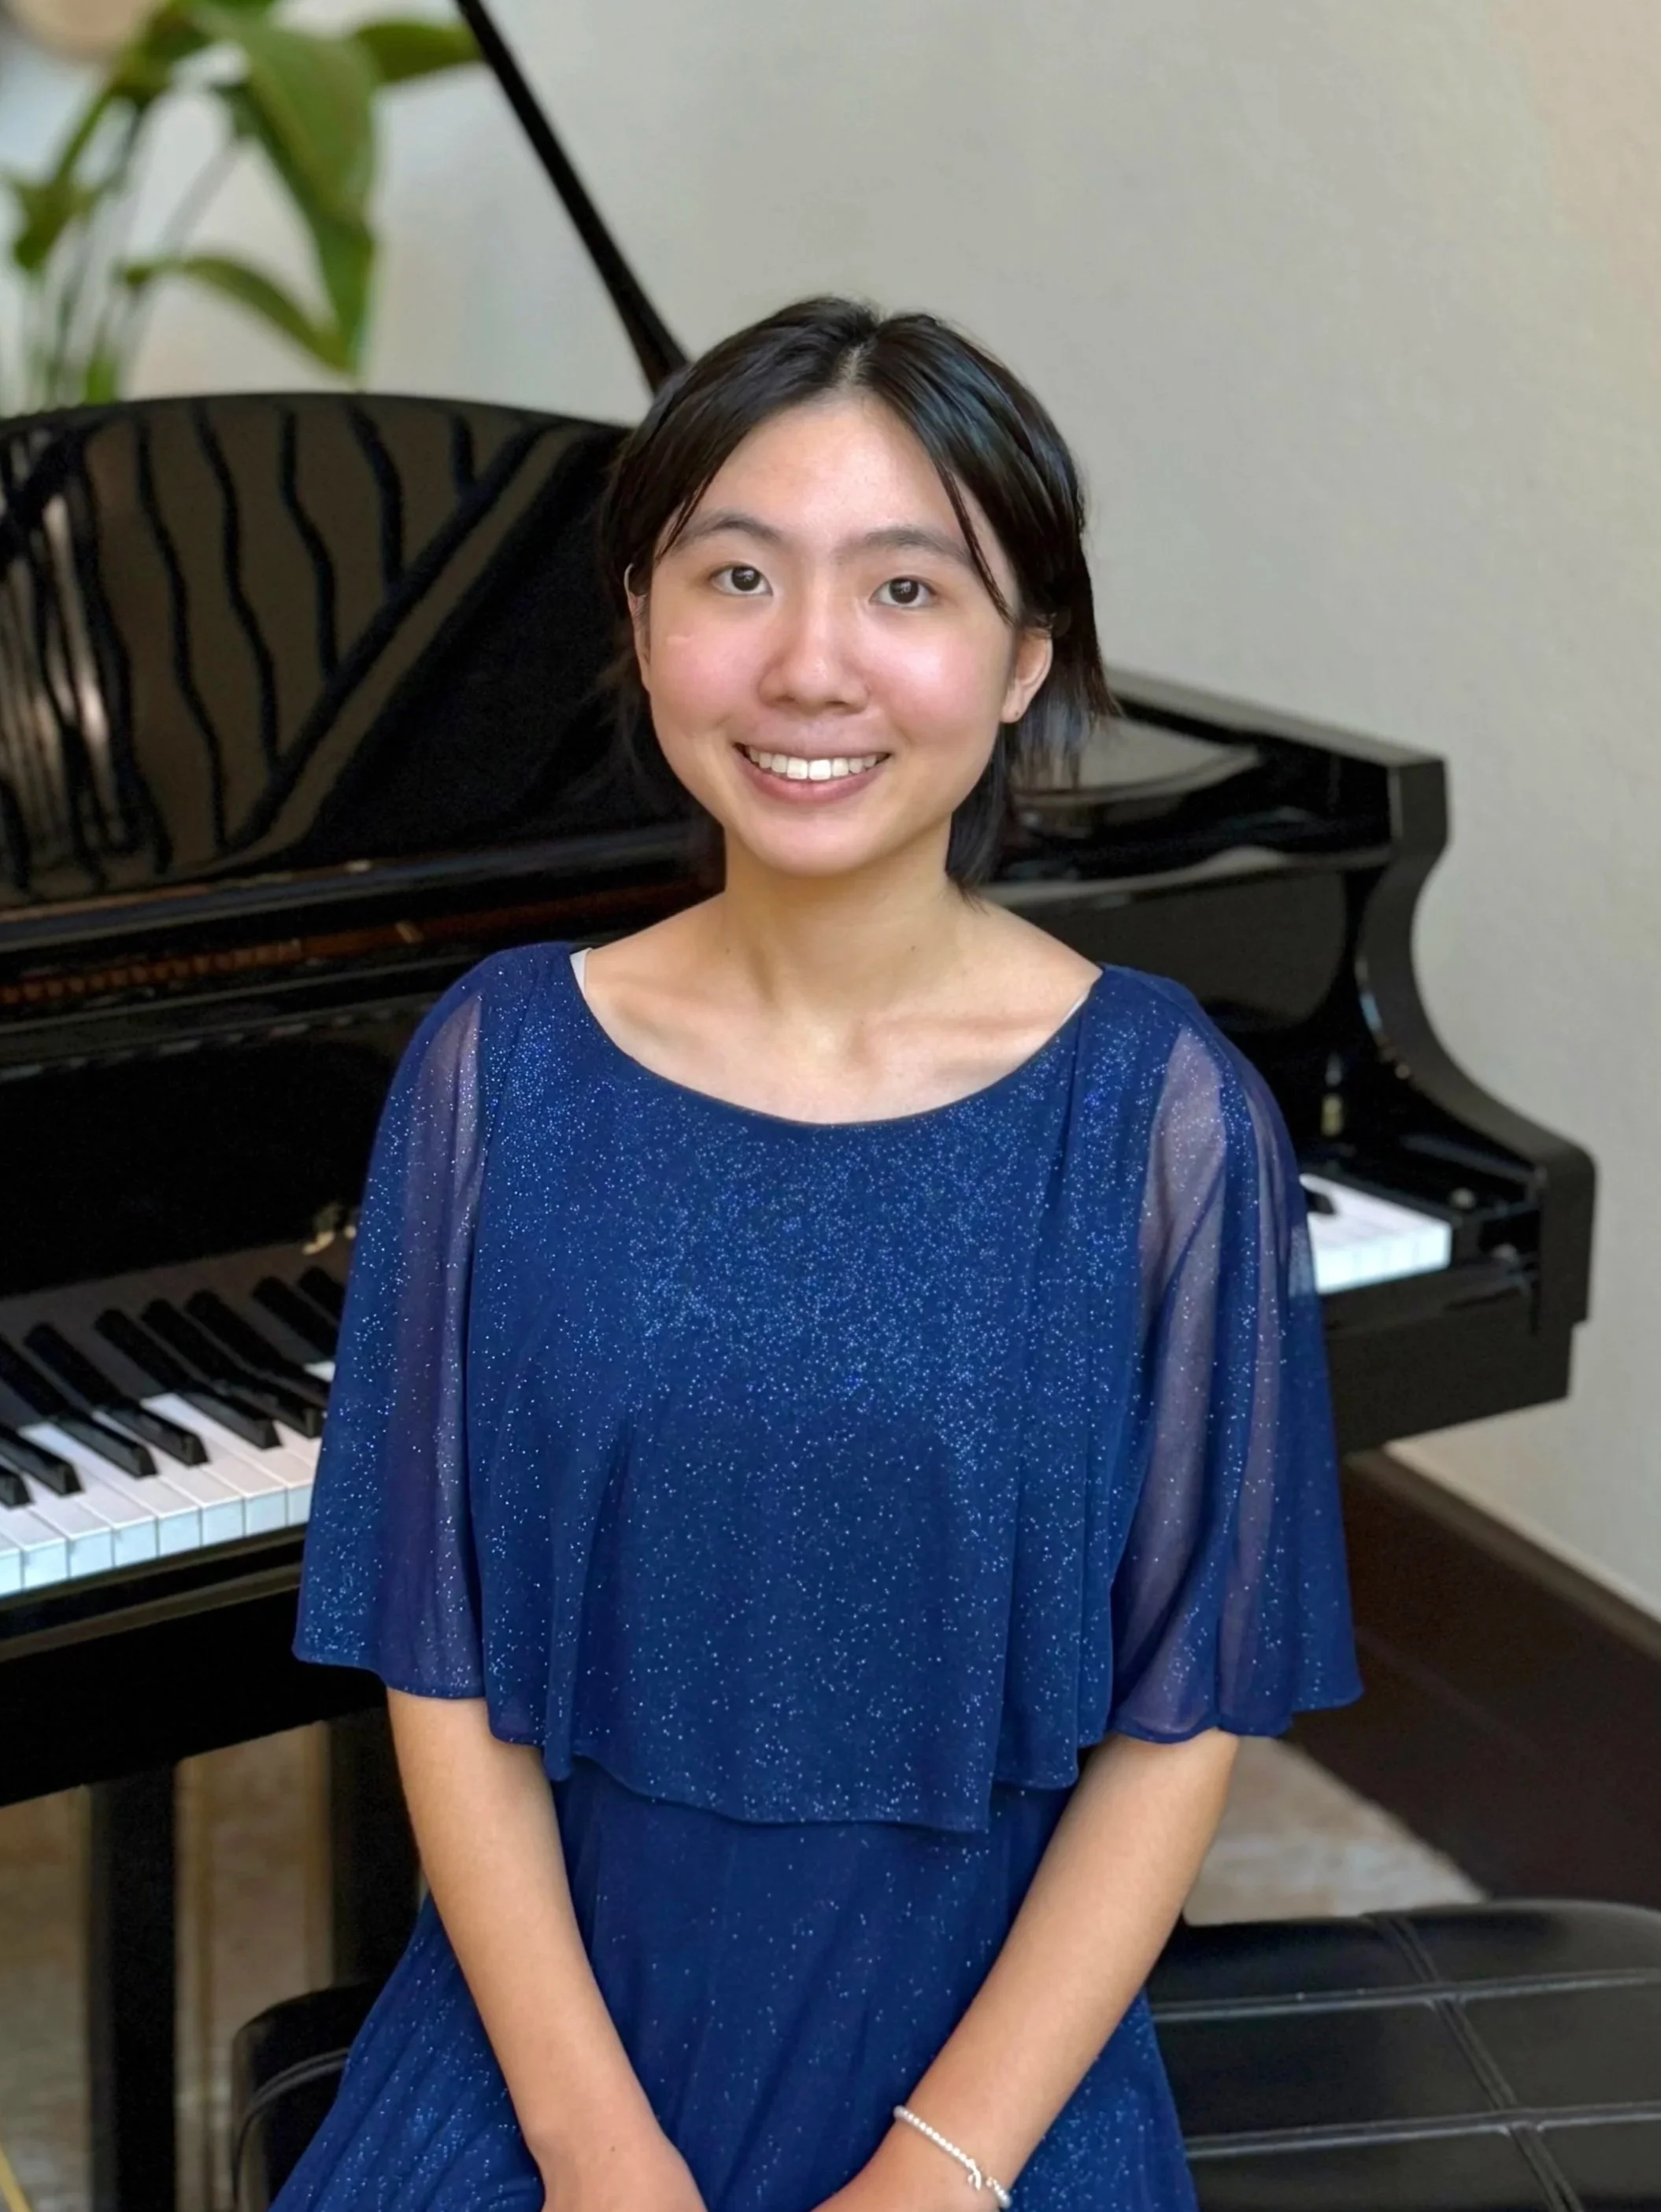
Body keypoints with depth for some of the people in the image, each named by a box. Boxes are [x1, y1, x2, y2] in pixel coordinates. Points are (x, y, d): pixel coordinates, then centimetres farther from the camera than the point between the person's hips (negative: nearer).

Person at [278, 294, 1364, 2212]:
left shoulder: (1162, 1115, -9)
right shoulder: (502, 1067, -4)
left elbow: (1183, 1717, -5)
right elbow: (444, 1669, -2)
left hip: (995, 2051, -1)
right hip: (555, 2020, 1)